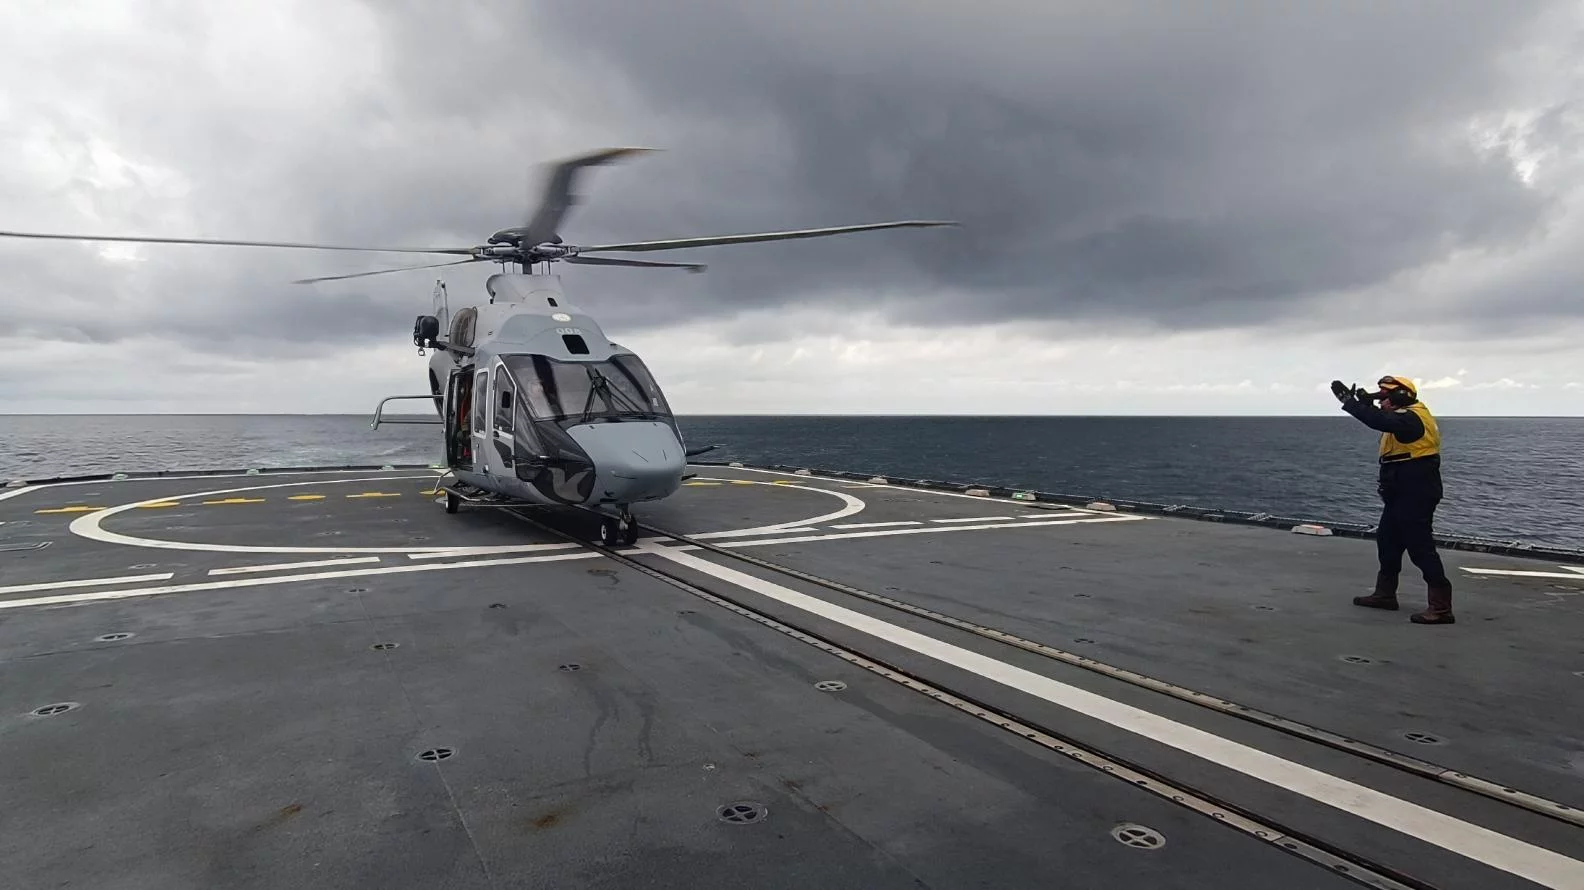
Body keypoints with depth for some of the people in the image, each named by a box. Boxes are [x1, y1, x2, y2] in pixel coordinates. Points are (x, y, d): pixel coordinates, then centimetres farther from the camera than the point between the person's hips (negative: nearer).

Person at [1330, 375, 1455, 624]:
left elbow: (1380, 421, -33)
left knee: (1421, 548, -9)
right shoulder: (1407, 416, 14)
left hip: (1415, 495, -11)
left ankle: (1441, 608, -6)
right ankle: (1385, 594, 29)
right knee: (1387, 541, 18)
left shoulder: (1411, 418, -19)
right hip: (1402, 493, 11)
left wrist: (1349, 400, -27)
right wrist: (1365, 402, 0)